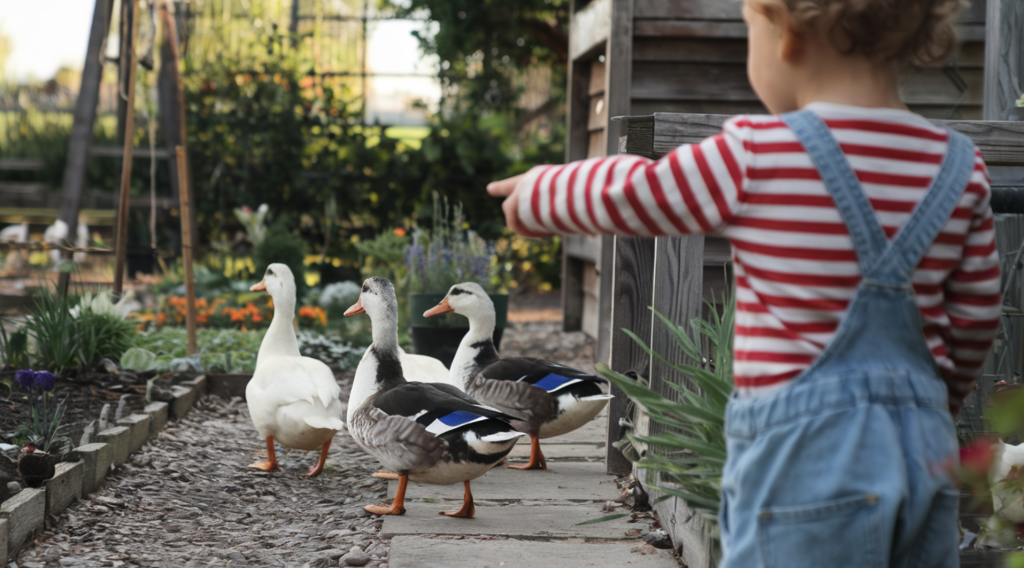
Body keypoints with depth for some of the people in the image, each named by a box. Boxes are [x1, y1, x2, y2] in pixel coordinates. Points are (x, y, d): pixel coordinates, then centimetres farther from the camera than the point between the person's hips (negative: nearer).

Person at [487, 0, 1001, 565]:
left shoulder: (756, 156, -10)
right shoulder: (962, 169, 4)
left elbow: (630, 195, 4)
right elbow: (974, 319, 12)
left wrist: (537, 195, 24)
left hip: (804, 454, -5)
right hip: (926, 451, 6)